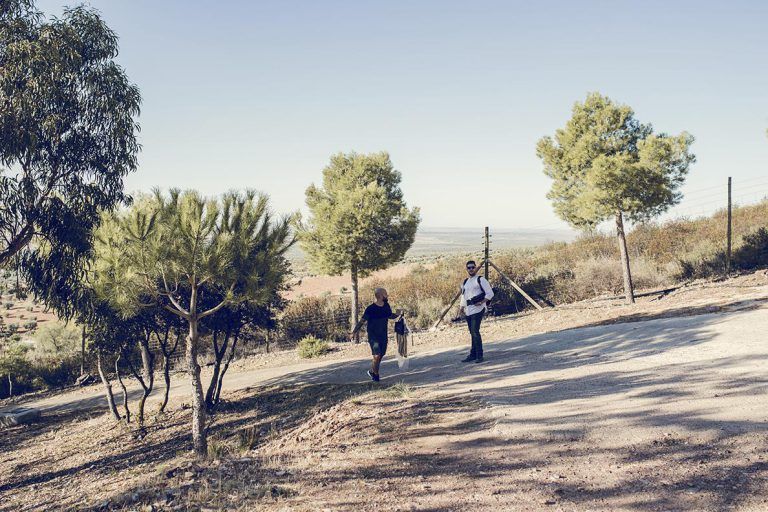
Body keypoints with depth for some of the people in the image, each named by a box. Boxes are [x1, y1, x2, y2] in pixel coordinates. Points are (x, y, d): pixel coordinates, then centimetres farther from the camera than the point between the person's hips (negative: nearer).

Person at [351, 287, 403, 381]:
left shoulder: (386, 306, 1)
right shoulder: (370, 309, -16)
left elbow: (390, 316, 18)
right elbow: (362, 321, -10)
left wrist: (398, 314, -2)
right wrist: (354, 332, -10)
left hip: (383, 335, 6)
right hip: (373, 336, -6)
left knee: (381, 355, 12)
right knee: (376, 355, -14)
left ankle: (372, 371, 33)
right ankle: (375, 374, 7)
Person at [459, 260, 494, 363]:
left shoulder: (480, 279, -2)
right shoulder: (465, 282, 19)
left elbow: (490, 293, -5)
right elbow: (463, 296, 26)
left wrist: (481, 302, -15)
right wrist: (462, 307, 12)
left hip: (477, 309, -7)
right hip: (468, 311, 7)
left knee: (475, 331, -14)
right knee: (472, 333, 10)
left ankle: (479, 355, -10)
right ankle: (472, 355, 15)